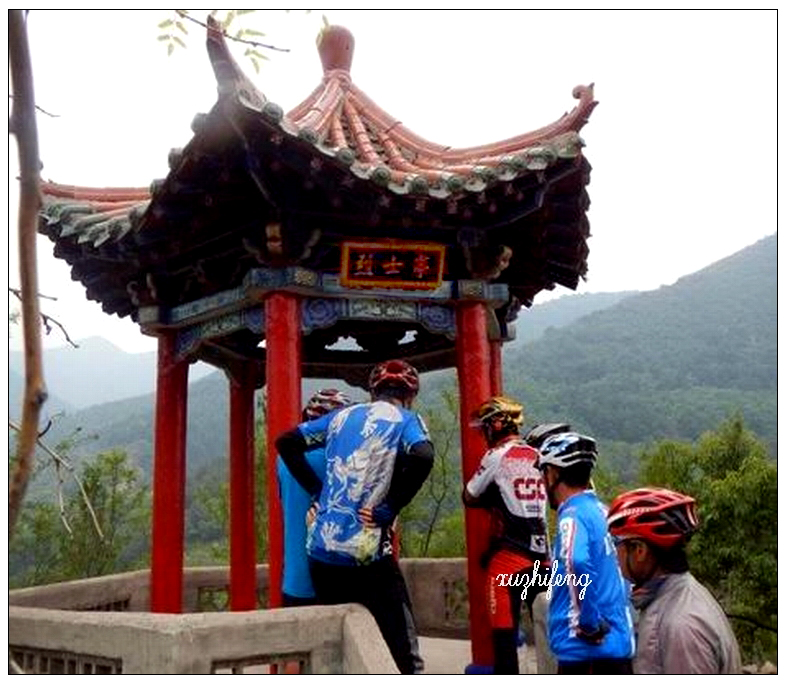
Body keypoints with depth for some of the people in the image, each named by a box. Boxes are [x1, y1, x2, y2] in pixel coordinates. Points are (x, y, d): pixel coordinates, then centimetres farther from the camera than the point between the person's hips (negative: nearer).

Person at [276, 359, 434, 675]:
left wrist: (316, 490, 14)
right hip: (365, 553, -6)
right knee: (402, 649, 1)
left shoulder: (342, 416, 15)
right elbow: (423, 457, -21)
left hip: (321, 549, 6)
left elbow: (286, 442, 17)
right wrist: (388, 509, -12)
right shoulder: (406, 420, 1)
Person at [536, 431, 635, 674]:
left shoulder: (573, 515, -13)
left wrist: (589, 623, -23)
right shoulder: (600, 511, 14)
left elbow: (577, 565, -33)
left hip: (588, 653, -9)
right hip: (617, 648, 9)